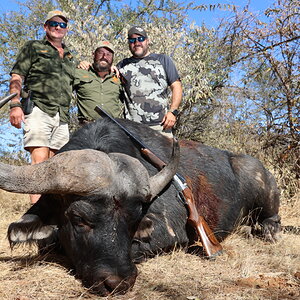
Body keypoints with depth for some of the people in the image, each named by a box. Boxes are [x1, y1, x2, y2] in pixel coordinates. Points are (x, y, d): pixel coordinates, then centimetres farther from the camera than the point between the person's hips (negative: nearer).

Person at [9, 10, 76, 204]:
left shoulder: (70, 58, 27)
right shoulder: (33, 47, 13)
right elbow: (17, 78, 3)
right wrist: (15, 104, -11)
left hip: (61, 116, 5)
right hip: (38, 110, -5)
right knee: (40, 161, -17)